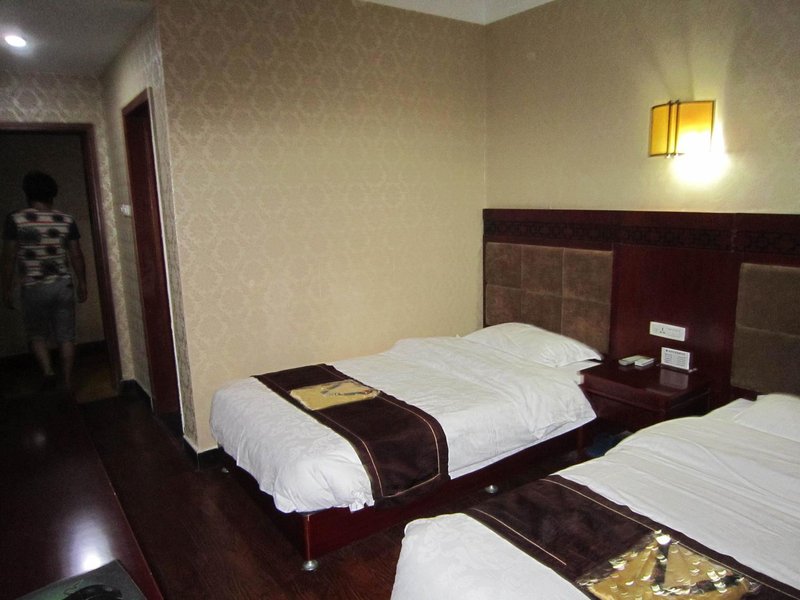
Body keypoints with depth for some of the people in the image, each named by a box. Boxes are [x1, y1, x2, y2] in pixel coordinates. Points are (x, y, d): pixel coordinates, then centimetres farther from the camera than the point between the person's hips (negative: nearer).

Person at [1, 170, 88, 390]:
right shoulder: (66, 220, -2)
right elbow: (76, 256, 1)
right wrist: (82, 283, 12)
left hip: (33, 288, -1)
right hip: (63, 285, 2)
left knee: (37, 334, 18)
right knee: (65, 336, 8)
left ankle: (48, 371, 0)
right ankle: (67, 384, 12)